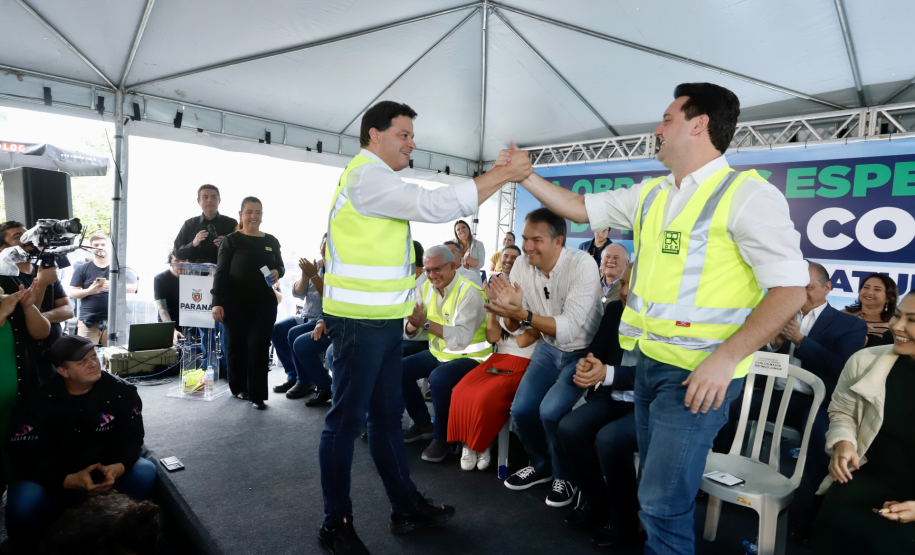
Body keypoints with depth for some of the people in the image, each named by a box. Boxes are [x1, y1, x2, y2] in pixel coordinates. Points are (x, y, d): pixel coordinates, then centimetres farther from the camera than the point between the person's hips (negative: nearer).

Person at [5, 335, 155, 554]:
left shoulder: (121, 391, -11)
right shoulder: (36, 402, -14)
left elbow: (131, 437, -10)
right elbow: (27, 456, -18)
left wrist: (117, 468, -33)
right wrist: (71, 480, -35)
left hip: (108, 472, 1)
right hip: (57, 480, 0)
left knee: (146, 474, -26)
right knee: (23, 504, -30)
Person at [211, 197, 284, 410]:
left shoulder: (272, 241, 8)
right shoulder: (231, 240, -1)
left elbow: (280, 266, 18)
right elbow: (221, 273, -4)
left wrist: (278, 272, -7)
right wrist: (217, 302, -11)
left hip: (264, 302, 2)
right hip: (236, 302, -2)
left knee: (259, 346, -3)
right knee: (238, 344, 7)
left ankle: (257, 395, 3)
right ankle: (239, 387, 26)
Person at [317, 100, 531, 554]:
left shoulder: (376, 178, 22)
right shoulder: (367, 175, -14)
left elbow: (429, 208, 19)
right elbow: (436, 206, -22)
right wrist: (502, 174, -17)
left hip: (383, 319, 11)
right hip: (360, 321, -10)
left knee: (387, 415, 16)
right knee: (347, 419, 2)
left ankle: (406, 508, 29)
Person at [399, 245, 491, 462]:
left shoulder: (469, 292, -20)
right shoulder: (426, 288, 1)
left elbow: (462, 338, -33)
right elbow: (409, 331, -2)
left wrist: (426, 323, -38)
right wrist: (413, 324, -26)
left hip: (469, 356, -7)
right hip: (438, 353, 8)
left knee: (438, 378, -33)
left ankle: (442, 437, -8)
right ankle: (423, 424, 14)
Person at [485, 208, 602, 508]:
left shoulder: (582, 265, -25)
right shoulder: (522, 264, -9)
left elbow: (570, 329, -32)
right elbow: (514, 329, -5)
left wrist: (523, 313, -40)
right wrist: (509, 310, -27)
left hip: (584, 351, -5)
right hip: (549, 348, 5)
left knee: (551, 411, -22)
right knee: (521, 409, -8)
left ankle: (566, 476, 8)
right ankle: (541, 465, 23)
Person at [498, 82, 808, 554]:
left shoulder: (745, 194, -11)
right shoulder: (650, 195, 10)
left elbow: (790, 289, -14)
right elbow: (581, 208, 18)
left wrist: (726, 359, -20)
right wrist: (524, 175, 16)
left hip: (700, 372, -7)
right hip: (651, 361, 7)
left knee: (662, 502, -3)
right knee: (656, 484, 20)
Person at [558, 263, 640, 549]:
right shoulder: (614, 309, 5)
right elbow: (596, 349, 6)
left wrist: (607, 373, -29)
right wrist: (585, 366, -17)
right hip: (613, 398, 6)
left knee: (609, 439, -30)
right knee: (569, 427, -18)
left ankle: (624, 519, -4)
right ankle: (593, 498, 8)